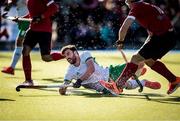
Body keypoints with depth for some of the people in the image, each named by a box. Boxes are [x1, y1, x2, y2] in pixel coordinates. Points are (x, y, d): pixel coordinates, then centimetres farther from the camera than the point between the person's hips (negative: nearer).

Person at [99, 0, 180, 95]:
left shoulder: (137, 8, -5)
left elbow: (124, 28, -10)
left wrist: (120, 42, 5)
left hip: (162, 39, -8)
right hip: (170, 38, 8)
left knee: (136, 58, -5)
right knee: (149, 60, 25)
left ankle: (118, 86, -6)